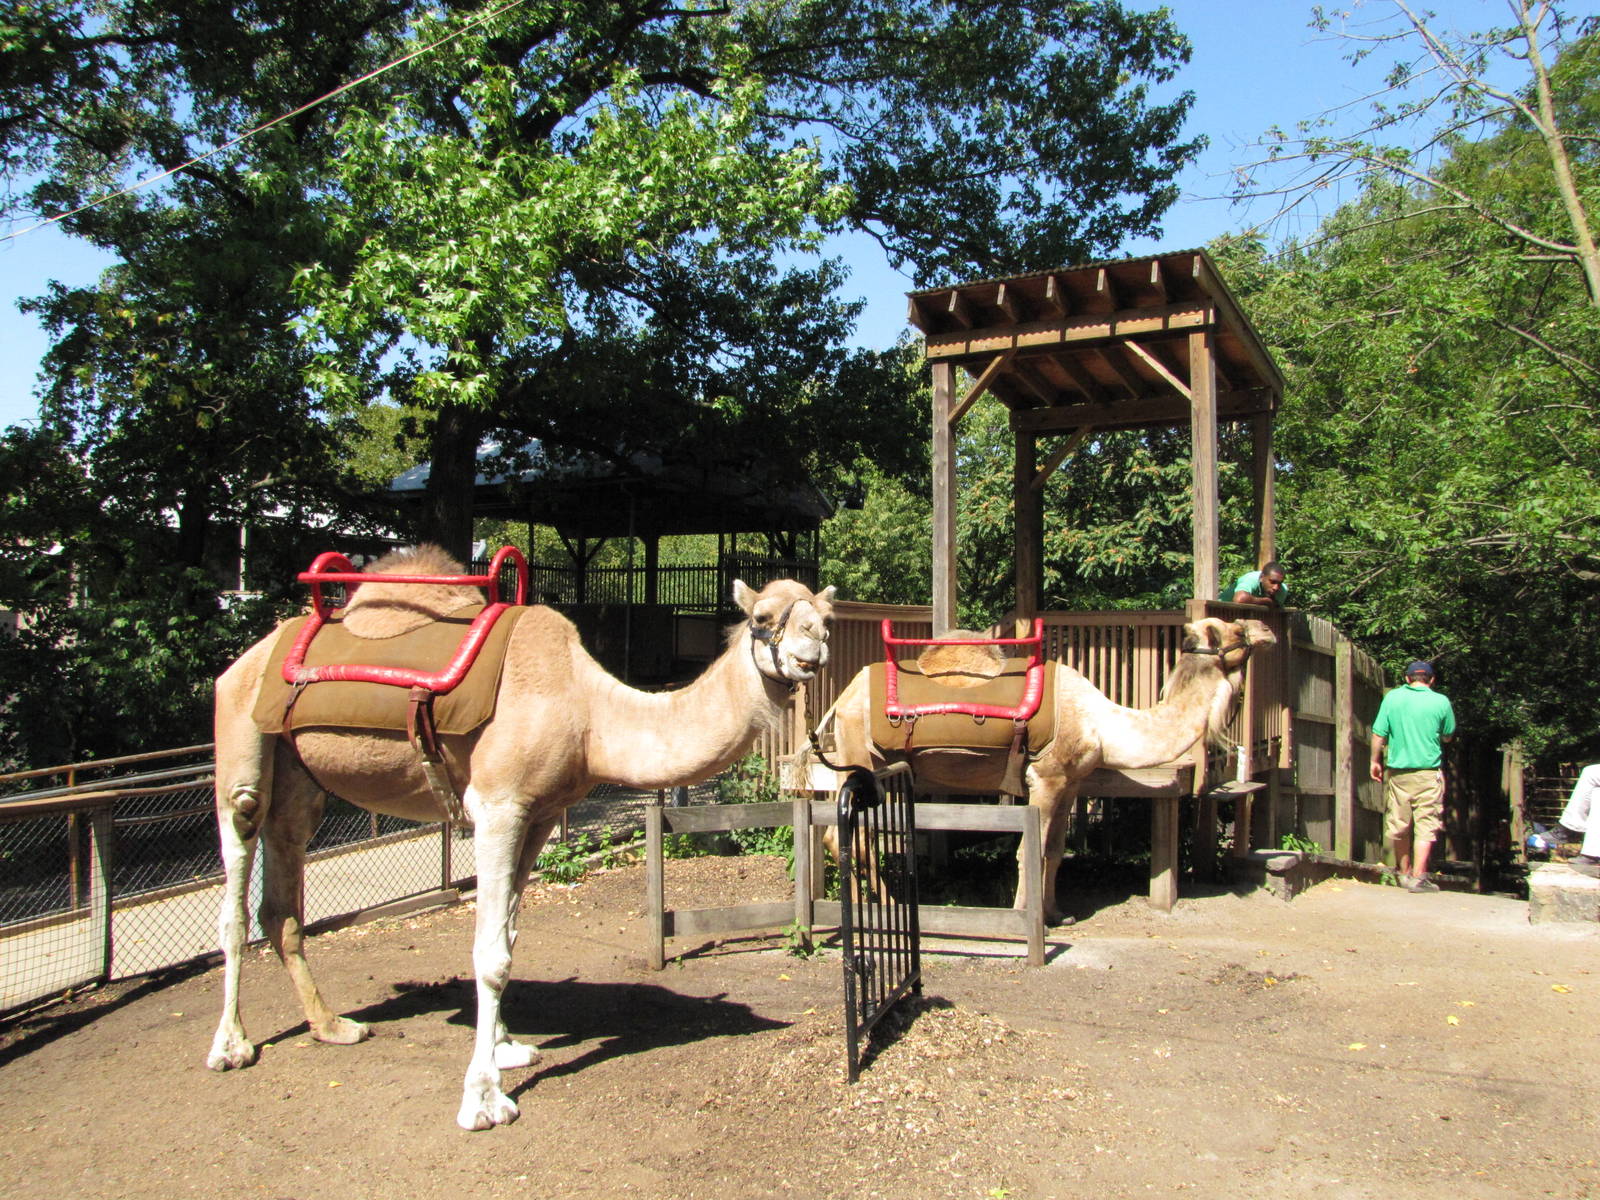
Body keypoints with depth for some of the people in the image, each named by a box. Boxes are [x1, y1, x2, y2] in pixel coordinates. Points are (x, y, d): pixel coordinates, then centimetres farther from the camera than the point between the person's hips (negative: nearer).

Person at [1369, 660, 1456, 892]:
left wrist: (1375, 761, 12)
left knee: (1399, 825, 12)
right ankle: (1418, 877, -7)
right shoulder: (1441, 702, -3)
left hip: (1397, 771, 2)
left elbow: (1378, 734, 0)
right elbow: (1448, 736, 10)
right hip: (1428, 772, -2)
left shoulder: (1392, 697, 0)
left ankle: (1404, 872, 24)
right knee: (1425, 825, -1)